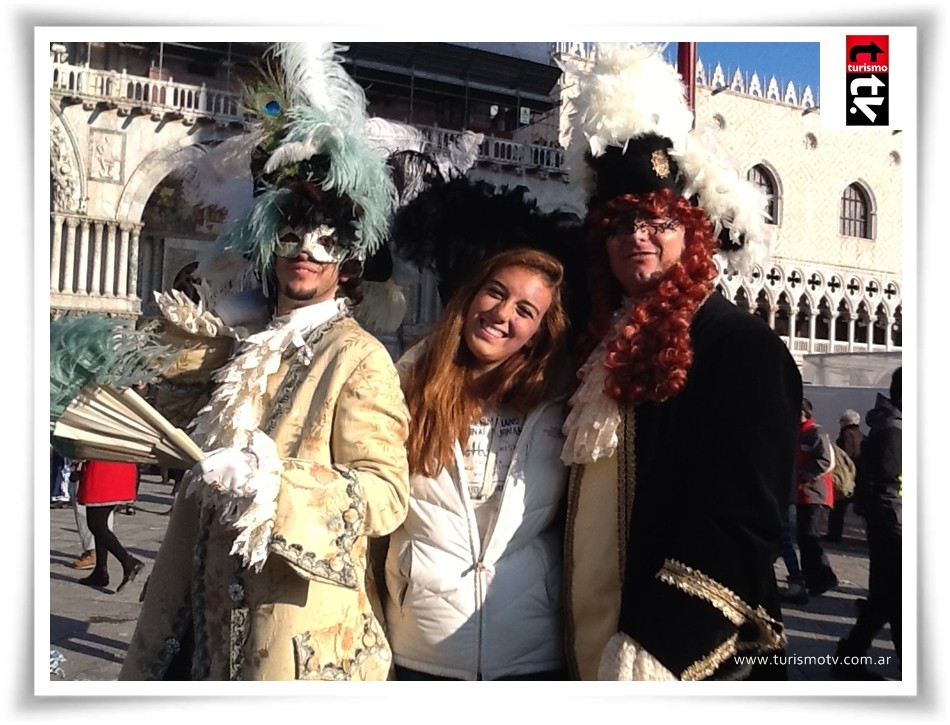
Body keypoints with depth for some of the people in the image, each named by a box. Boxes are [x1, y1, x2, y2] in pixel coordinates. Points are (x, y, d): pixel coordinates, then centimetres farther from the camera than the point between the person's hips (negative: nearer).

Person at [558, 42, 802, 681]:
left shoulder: (744, 349, -12)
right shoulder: (606, 346, 10)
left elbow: (740, 524, -20)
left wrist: (654, 653, -26)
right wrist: (580, 645, 11)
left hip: (690, 659, -7)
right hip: (591, 651, 7)